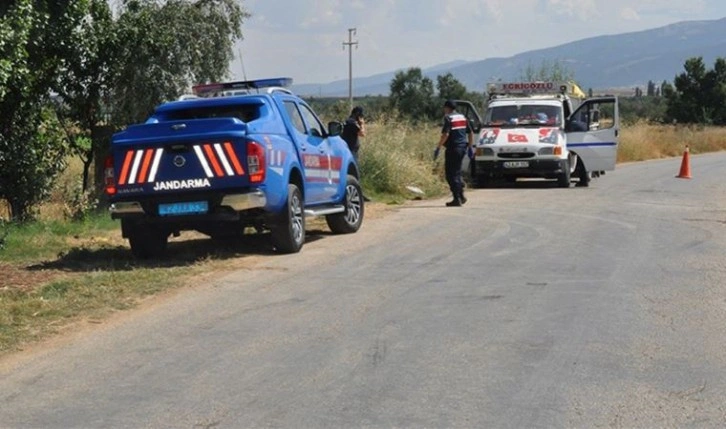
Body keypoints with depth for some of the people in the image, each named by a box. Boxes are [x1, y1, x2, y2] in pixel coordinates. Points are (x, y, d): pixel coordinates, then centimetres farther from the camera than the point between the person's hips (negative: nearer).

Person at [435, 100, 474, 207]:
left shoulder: (448, 118, -10)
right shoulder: (463, 117, 14)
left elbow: (445, 134, -20)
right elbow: (471, 133, 16)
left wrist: (438, 148, -17)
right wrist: (470, 147, 22)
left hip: (453, 148, -8)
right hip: (462, 148, 8)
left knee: (451, 174, -3)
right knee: (457, 172, 20)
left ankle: (457, 199, -6)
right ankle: (461, 196, 19)